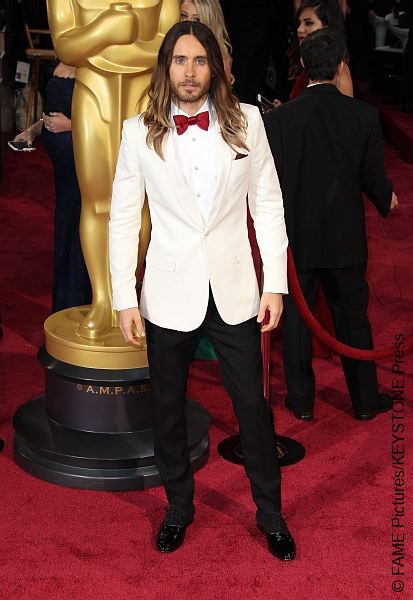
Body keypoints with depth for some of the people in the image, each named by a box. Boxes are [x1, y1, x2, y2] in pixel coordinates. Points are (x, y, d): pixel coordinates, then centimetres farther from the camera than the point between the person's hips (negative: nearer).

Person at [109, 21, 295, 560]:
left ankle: (270, 512, 28)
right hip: (169, 293, 1)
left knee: (253, 405, 8)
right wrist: (125, 299, -5)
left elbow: (268, 205, 1)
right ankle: (179, 507, 35)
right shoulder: (139, 132, -3)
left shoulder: (246, 121, -2)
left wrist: (275, 284, -3)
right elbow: (123, 219, -1)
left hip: (234, 291, 0)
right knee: (168, 410, 14)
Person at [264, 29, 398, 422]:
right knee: (352, 316, 14)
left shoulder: (279, 118, -13)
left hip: (295, 236, -1)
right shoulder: (365, 116, -10)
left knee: (296, 317, 13)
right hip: (346, 238, 1)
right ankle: (365, 400, 26)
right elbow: (374, 178, -3)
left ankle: (301, 400, 24)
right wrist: (386, 200, 19)